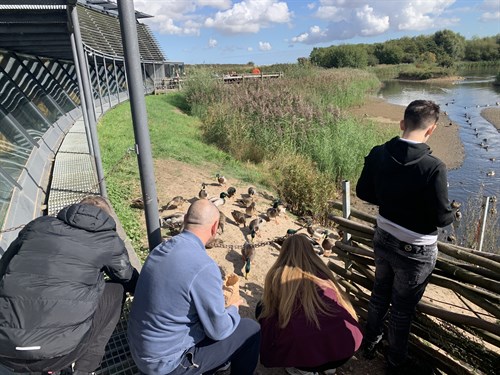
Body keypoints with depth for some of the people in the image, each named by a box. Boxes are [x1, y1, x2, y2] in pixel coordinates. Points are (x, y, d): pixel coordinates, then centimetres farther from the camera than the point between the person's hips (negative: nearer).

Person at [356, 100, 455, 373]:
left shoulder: (378, 154, -12)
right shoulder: (433, 167, -27)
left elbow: (363, 192, -1)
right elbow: (441, 217, -19)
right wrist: (451, 214, 3)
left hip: (383, 239, 5)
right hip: (415, 250, -4)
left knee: (380, 293, 27)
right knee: (402, 309, 16)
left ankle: (370, 343, 49)